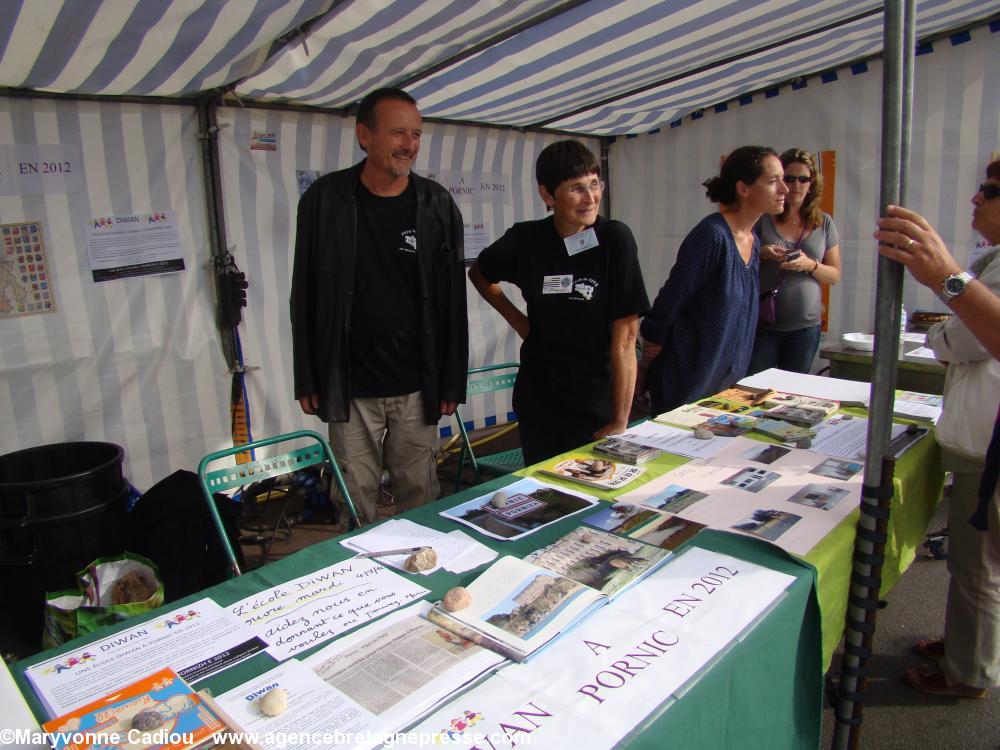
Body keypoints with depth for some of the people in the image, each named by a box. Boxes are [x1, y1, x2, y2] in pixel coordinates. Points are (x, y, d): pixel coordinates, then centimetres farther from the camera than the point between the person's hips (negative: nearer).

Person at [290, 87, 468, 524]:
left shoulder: (436, 205, 1)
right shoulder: (325, 200, -1)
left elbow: (453, 300, 3)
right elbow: (304, 296, 3)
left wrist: (453, 381, 1)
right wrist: (307, 379, 2)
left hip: (416, 386, 1)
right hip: (348, 387, 0)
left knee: (419, 494, 9)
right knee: (356, 498, 8)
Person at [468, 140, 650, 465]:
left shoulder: (615, 239, -14)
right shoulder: (525, 239, -5)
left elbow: (624, 338, -16)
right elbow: (479, 274, 16)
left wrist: (620, 421, -18)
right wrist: (517, 320, 4)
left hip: (596, 407, -3)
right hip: (536, 402, 3)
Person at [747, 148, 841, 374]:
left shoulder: (824, 223, 7)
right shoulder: (763, 218, 0)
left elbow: (835, 275, 8)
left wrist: (810, 265, -12)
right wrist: (762, 254, -15)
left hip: (805, 327, 2)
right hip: (762, 324, -2)